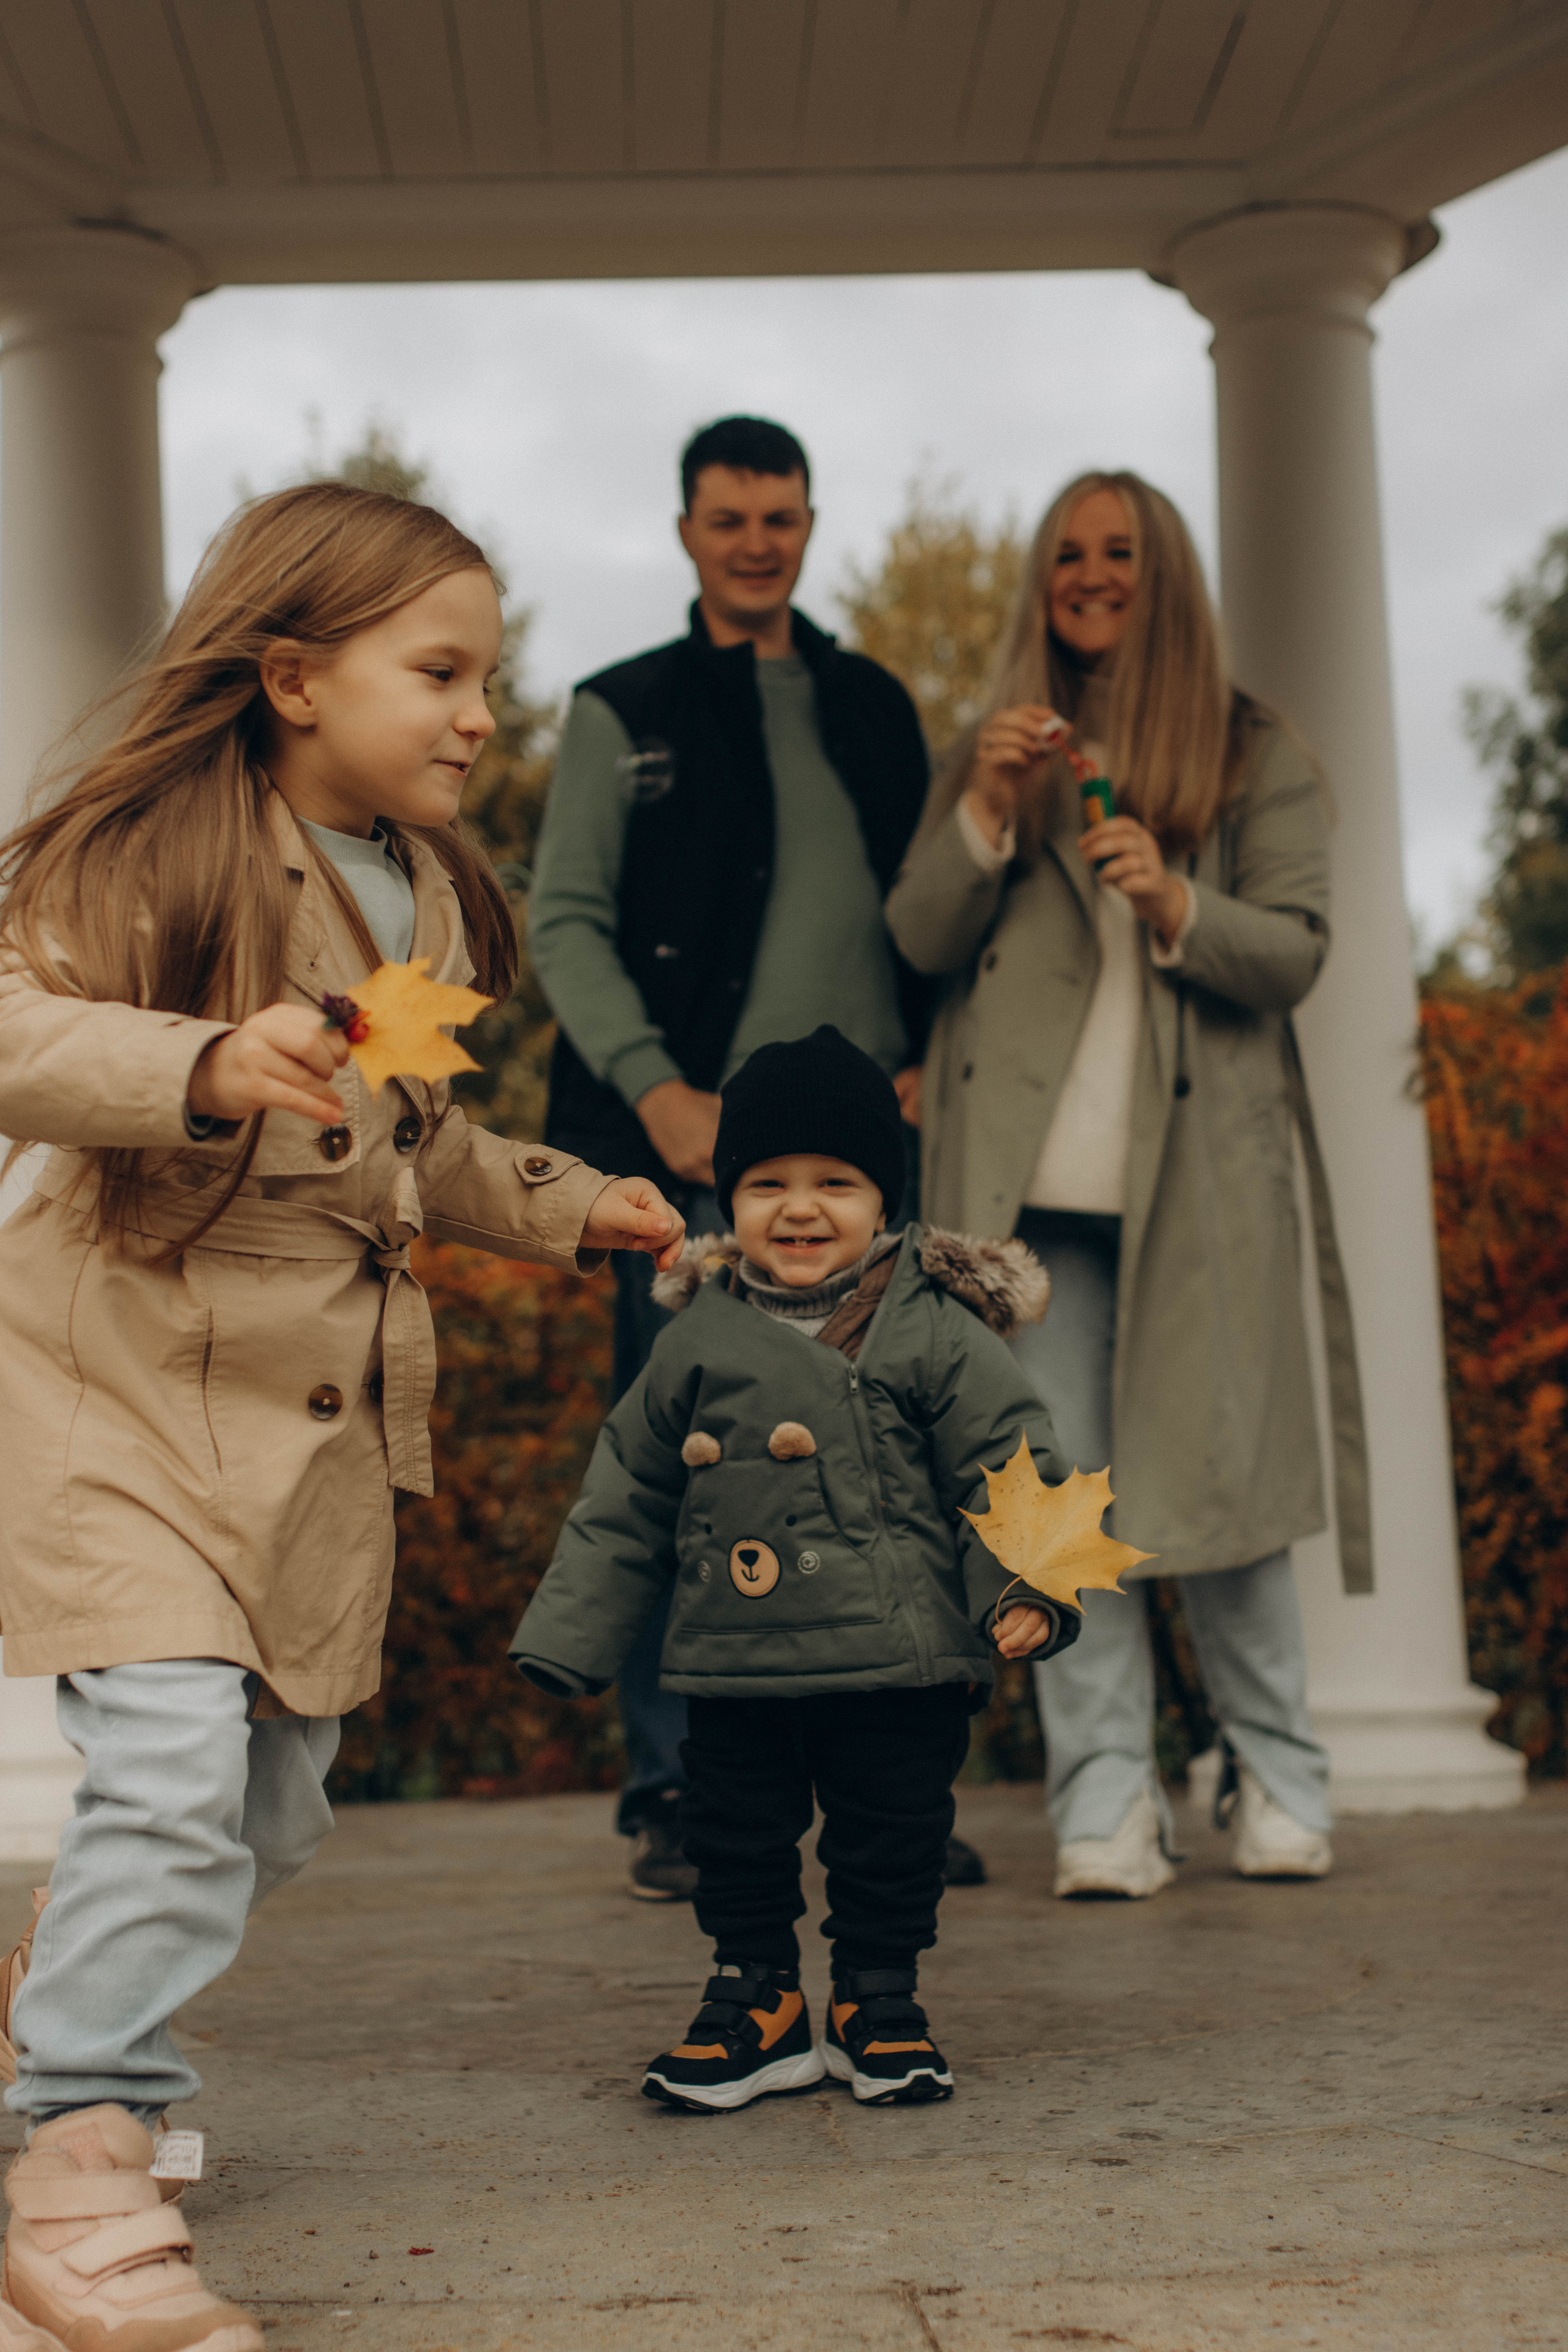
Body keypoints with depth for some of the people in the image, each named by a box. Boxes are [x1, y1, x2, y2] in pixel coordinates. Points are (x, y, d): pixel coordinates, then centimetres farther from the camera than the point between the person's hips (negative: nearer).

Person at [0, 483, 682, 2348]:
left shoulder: (424, 894, 14)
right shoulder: (153, 850, -12)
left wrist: (577, 1208, 20)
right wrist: (208, 1062, -37)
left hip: (327, 1409, 8)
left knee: (276, 1811, 13)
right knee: (174, 1764, -19)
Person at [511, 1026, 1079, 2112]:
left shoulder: (935, 1331, -4)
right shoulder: (699, 1339, 5)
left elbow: (1009, 1464, -4)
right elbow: (627, 1496, 12)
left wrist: (1024, 1585, -18)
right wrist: (572, 1635, 11)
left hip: (900, 1663, -2)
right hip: (738, 1663, 3)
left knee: (892, 1839, 7)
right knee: (737, 1838, 10)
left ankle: (879, 2001, 26)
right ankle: (757, 1995, 28)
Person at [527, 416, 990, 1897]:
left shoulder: (875, 708, 18)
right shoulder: (621, 714, 8)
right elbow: (564, 923, 2)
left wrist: (920, 1064, 3)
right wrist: (654, 1086, -11)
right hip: (695, 1148, -3)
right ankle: (671, 1798, 4)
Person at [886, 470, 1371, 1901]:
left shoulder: (1257, 758, 11)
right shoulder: (996, 753, 18)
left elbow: (1294, 954, 1)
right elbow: (918, 943, 8)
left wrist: (1175, 902, -17)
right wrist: (987, 816, -8)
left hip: (1196, 1169, -2)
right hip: (1030, 1179, 2)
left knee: (1219, 1483, -2)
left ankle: (1279, 1782, 15)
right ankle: (1106, 1803, 1)